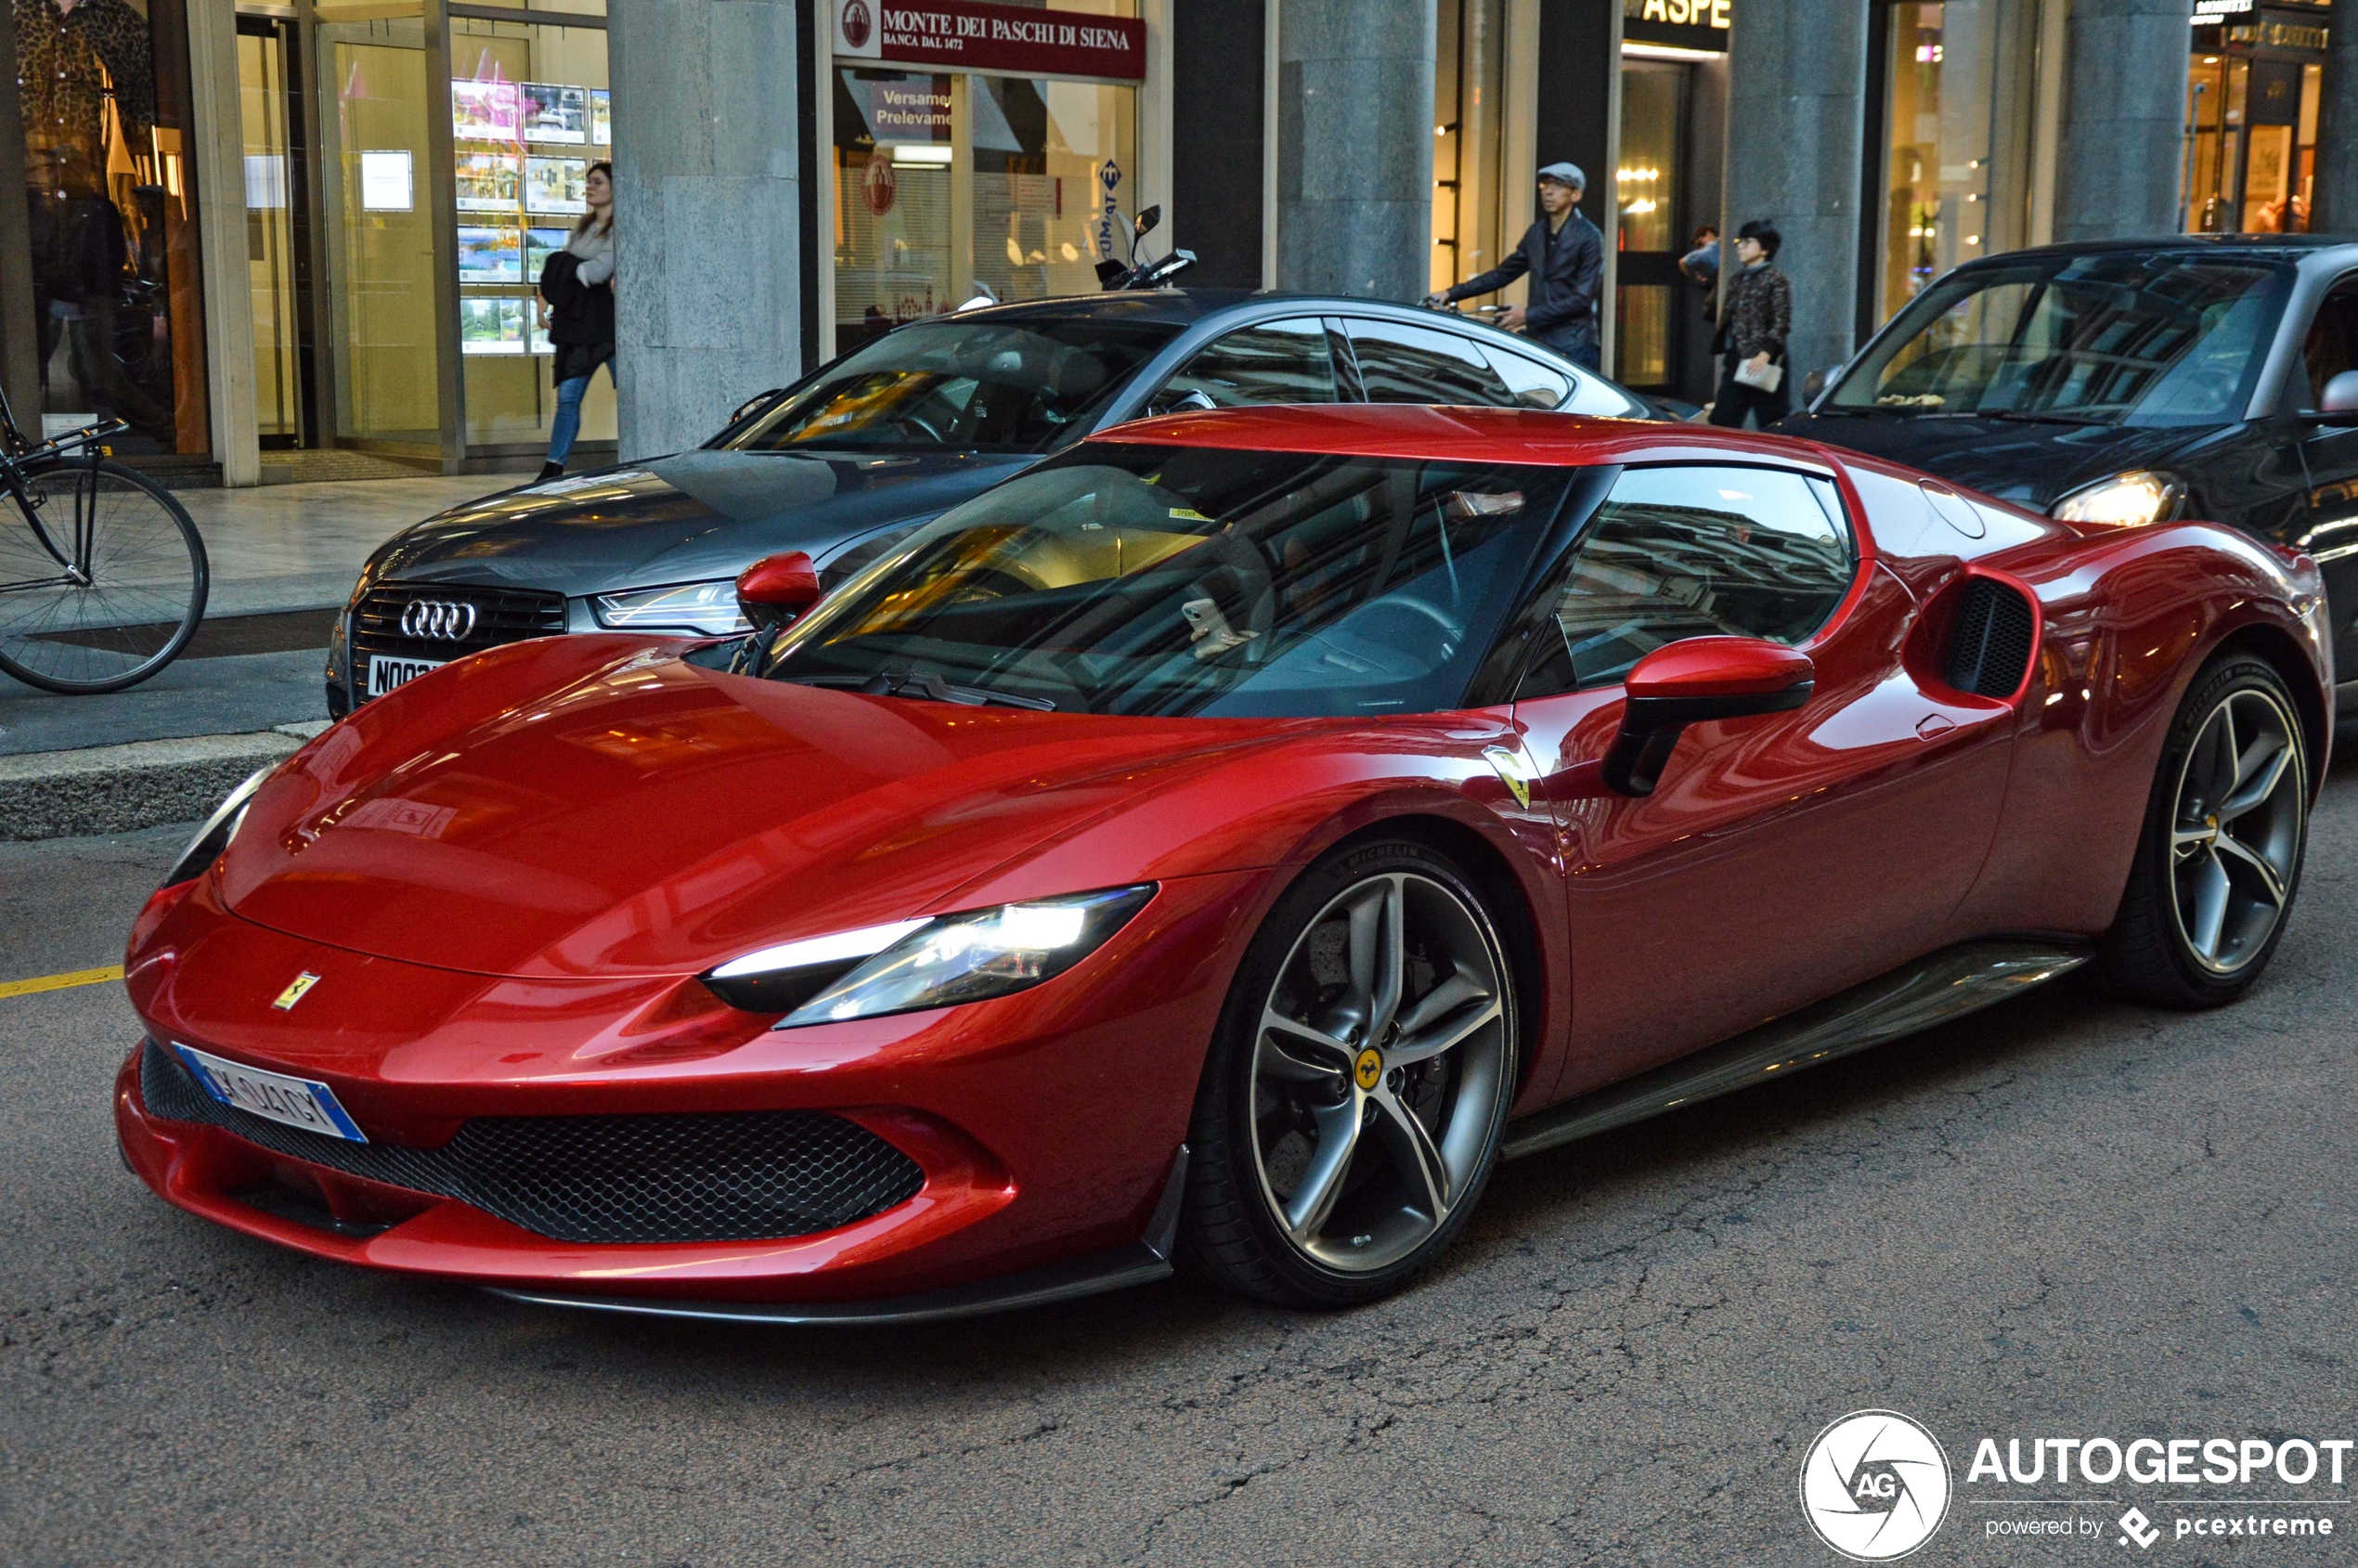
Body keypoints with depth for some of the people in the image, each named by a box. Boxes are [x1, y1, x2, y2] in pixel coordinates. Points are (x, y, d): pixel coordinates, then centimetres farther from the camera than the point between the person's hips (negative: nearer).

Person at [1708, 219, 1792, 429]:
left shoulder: (1776, 280, -5)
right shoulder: (1736, 281, 17)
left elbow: (1781, 323, -14)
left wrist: (1765, 354, -24)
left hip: (1763, 364, -7)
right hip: (1734, 362, 7)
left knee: (1772, 427, -1)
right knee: (1722, 422, 5)